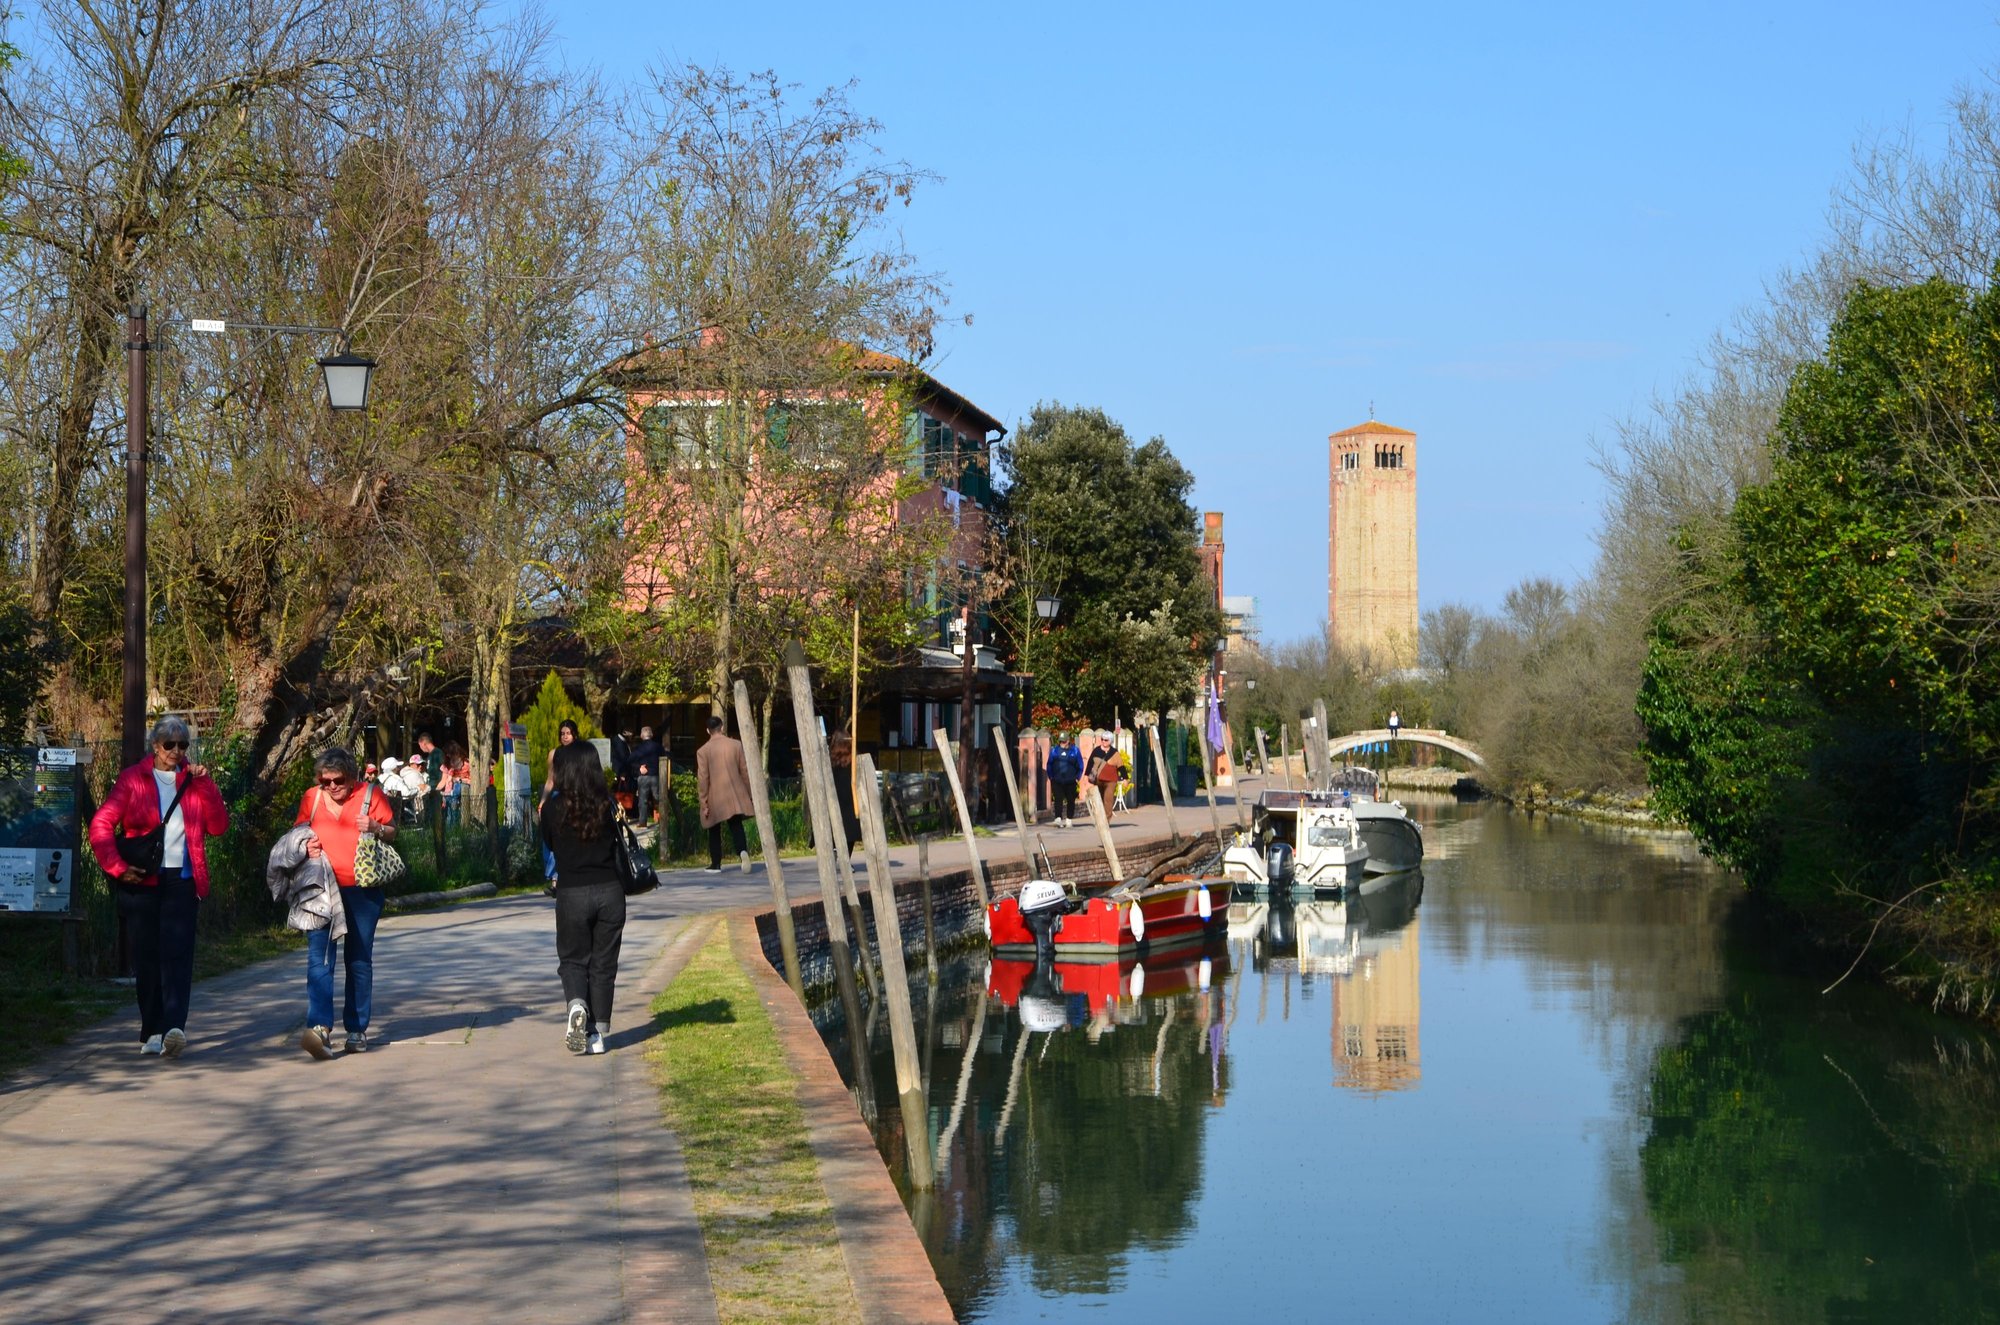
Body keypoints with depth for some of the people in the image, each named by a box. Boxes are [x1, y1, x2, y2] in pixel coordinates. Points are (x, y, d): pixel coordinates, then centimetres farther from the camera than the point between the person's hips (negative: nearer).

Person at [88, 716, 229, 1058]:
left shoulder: (194, 781, 11)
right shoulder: (133, 779, 3)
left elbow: (218, 826, 4)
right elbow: (101, 825, -2)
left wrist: (206, 785, -5)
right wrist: (117, 867, -13)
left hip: (182, 880, 1)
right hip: (142, 880, -1)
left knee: (177, 955, -12)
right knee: (146, 957, 3)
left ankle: (173, 1030, -22)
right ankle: (152, 1032, 12)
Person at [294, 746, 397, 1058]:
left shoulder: (370, 795, 1)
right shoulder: (311, 798, 6)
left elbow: (392, 831, 10)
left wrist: (375, 828, -11)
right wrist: (306, 845, -4)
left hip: (361, 890, 0)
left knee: (360, 961, 7)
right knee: (318, 957, -14)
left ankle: (357, 1029, 17)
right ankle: (320, 1027, -23)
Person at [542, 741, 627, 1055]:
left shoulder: (553, 808, -6)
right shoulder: (607, 805, -4)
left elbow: (549, 844, 9)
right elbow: (617, 840, 8)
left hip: (572, 893, -1)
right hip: (610, 891, 1)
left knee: (573, 959, 11)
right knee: (603, 963, 10)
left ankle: (577, 1003, -19)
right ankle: (598, 1033, 8)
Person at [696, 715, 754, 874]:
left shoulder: (703, 751, -5)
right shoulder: (736, 745, 1)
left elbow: (702, 779, -6)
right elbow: (745, 771, 5)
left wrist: (704, 804, -2)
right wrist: (748, 793, 15)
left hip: (715, 799, -1)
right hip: (735, 796, 1)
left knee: (714, 831, 12)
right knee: (736, 827, 1)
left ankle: (716, 864, 15)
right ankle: (743, 851, -26)